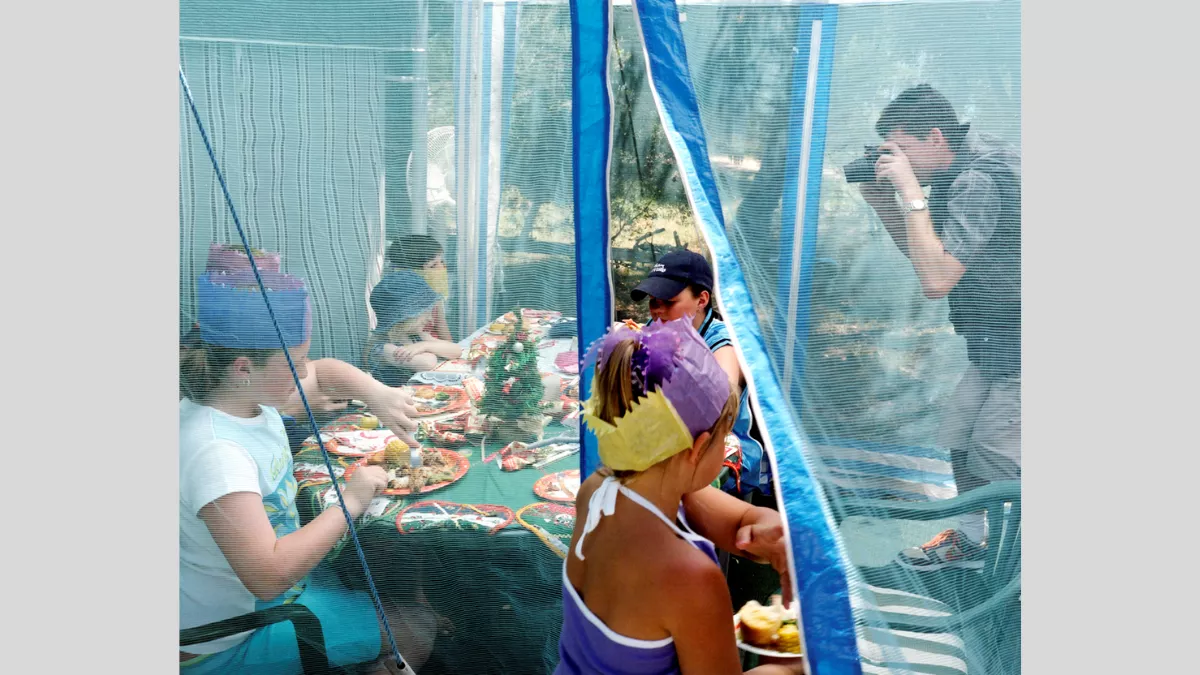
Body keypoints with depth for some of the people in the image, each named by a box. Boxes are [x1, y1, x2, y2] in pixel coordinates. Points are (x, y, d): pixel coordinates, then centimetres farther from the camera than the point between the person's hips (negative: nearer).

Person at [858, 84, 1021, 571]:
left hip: (1018, 351, -10)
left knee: (991, 457, -7)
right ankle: (970, 540, 33)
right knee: (959, 438, 14)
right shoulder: (955, 174, 7)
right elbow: (923, 252, 16)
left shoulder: (978, 182, -24)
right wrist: (883, 202, 2)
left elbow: (935, 279, -31)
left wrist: (911, 192, -27)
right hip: (996, 346, 10)